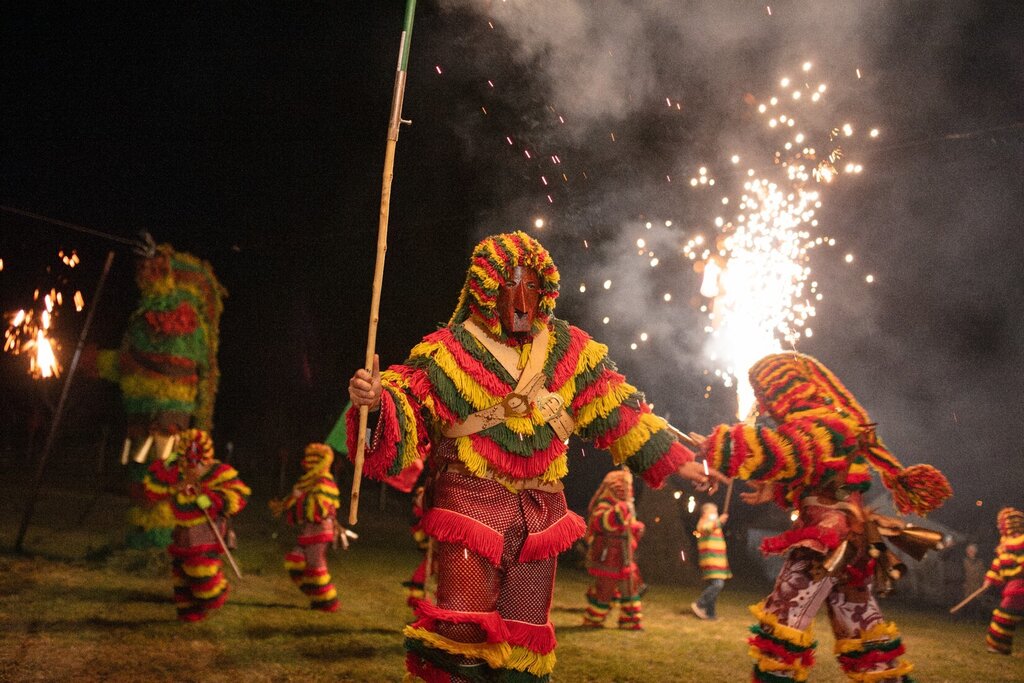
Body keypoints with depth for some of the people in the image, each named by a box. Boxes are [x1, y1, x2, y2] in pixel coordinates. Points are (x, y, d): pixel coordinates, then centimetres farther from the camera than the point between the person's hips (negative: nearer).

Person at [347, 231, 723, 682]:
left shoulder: (569, 349, 7)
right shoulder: (450, 350, -3)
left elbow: (618, 412, 11)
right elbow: (409, 407, -10)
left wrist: (676, 460, 10)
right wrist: (378, 400, -34)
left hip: (540, 510, 4)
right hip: (473, 502, -4)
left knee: (526, 635, 15)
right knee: (462, 628, -11)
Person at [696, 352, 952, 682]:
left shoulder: (821, 423, -13)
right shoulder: (817, 424, 19)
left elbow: (782, 453, -33)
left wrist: (715, 444, -29)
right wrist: (776, 491, 10)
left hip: (830, 541, -10)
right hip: (844, 541, 10)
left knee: (782, 623, -10)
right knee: (861, 629, 15)